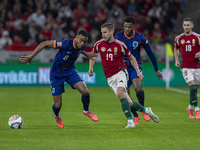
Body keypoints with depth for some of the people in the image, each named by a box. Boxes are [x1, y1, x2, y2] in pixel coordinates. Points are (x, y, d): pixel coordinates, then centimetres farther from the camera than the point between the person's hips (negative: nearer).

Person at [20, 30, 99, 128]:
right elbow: (45, 44, -29)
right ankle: (57, 116, 36)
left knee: (85, 91, -18)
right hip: (56, 75, -5)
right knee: (58, 104, -3)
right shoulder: (66, 44, -33)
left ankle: (86, 111, 14)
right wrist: (31, 57, -30)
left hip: (70, 72, 5)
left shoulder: (81, 46, -11)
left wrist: (85, 54, 7)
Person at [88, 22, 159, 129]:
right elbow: (93, 55, 19)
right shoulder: (99, 44, -1)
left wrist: (138, 72, 2)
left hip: (120, 72, -3)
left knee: (120, 93, -31)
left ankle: (130, 121, -29)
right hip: (110, 77, 3)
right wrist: (91, 68, 2)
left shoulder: (119, 45, -6)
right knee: (128, 103, -5)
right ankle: (146, 110, 21)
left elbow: (131, 58, 8)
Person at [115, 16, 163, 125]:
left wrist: (156, 70, 5)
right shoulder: (118, 36, -10)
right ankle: (135, 116, 18)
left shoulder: (139, 37, -9)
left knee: (138, 89, -26)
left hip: (136, 67, -1)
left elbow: (150, 53, 0)